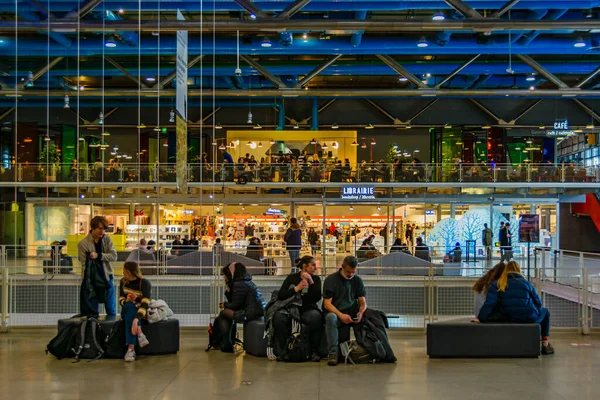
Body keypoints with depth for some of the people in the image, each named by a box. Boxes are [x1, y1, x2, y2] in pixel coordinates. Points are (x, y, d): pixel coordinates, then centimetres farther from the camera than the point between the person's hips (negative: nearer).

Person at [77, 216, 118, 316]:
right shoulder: (83, 243, -8)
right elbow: (84, 265, -12)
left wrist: (98, 255, -20)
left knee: (111, 310, 9)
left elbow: (114, 256, -6)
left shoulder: (107, 239, 3)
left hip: (107, 277, 3)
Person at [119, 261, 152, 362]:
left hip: (140, 312, -3)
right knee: (129, 306, -31)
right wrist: (126, 301, -21)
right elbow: (121, 300, 5)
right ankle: (139, 334, -43)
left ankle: (131, 349, -43)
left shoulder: (144, 283, -16)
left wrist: (136, 319, -42)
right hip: (126, 311, 3)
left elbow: (145, 304, -27)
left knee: (130, 308, -36)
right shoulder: (123, 282, 1)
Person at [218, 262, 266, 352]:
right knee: (228, 312, 25)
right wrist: (228, 287, 12)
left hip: (252, 314, -10)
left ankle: (227, 346, 5)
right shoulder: (246, 282, 19)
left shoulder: (238, 284, -11)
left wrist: (224, 305, 8)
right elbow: (234, 302, 19)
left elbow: (235, 305, -11)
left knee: (223, 313, 1)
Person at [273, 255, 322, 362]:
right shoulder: (292, 277, 7)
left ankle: (314, 351, -24)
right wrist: (296, 288, -14)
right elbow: (280, 295, -5)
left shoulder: (316, 279, 10)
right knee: (278, 316, -32)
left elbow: (317, 298, -5)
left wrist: (311, 282, -12)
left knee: (316, 316, -36)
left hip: (308, 310, 0)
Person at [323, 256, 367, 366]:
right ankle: (333, 352, -32)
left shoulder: (357, 280, 9)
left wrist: (361, 313, -19)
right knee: (331, 317, -37)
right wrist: (341, 315, -26)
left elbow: (363, 302, 5)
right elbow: (327, 304, -10)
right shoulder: (330, 279, -3)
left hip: (352, 312, 4)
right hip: (335, 312, -3)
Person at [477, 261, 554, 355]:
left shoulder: (497, 285, 1)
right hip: (530, 318, -2)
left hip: (511, 319, 2)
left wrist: (481, 318, -10)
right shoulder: (526, 283, 0)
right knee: (545, 312, 32)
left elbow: (489, 303, -11)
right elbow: (538, 302, 8)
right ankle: (545, 344, 24)